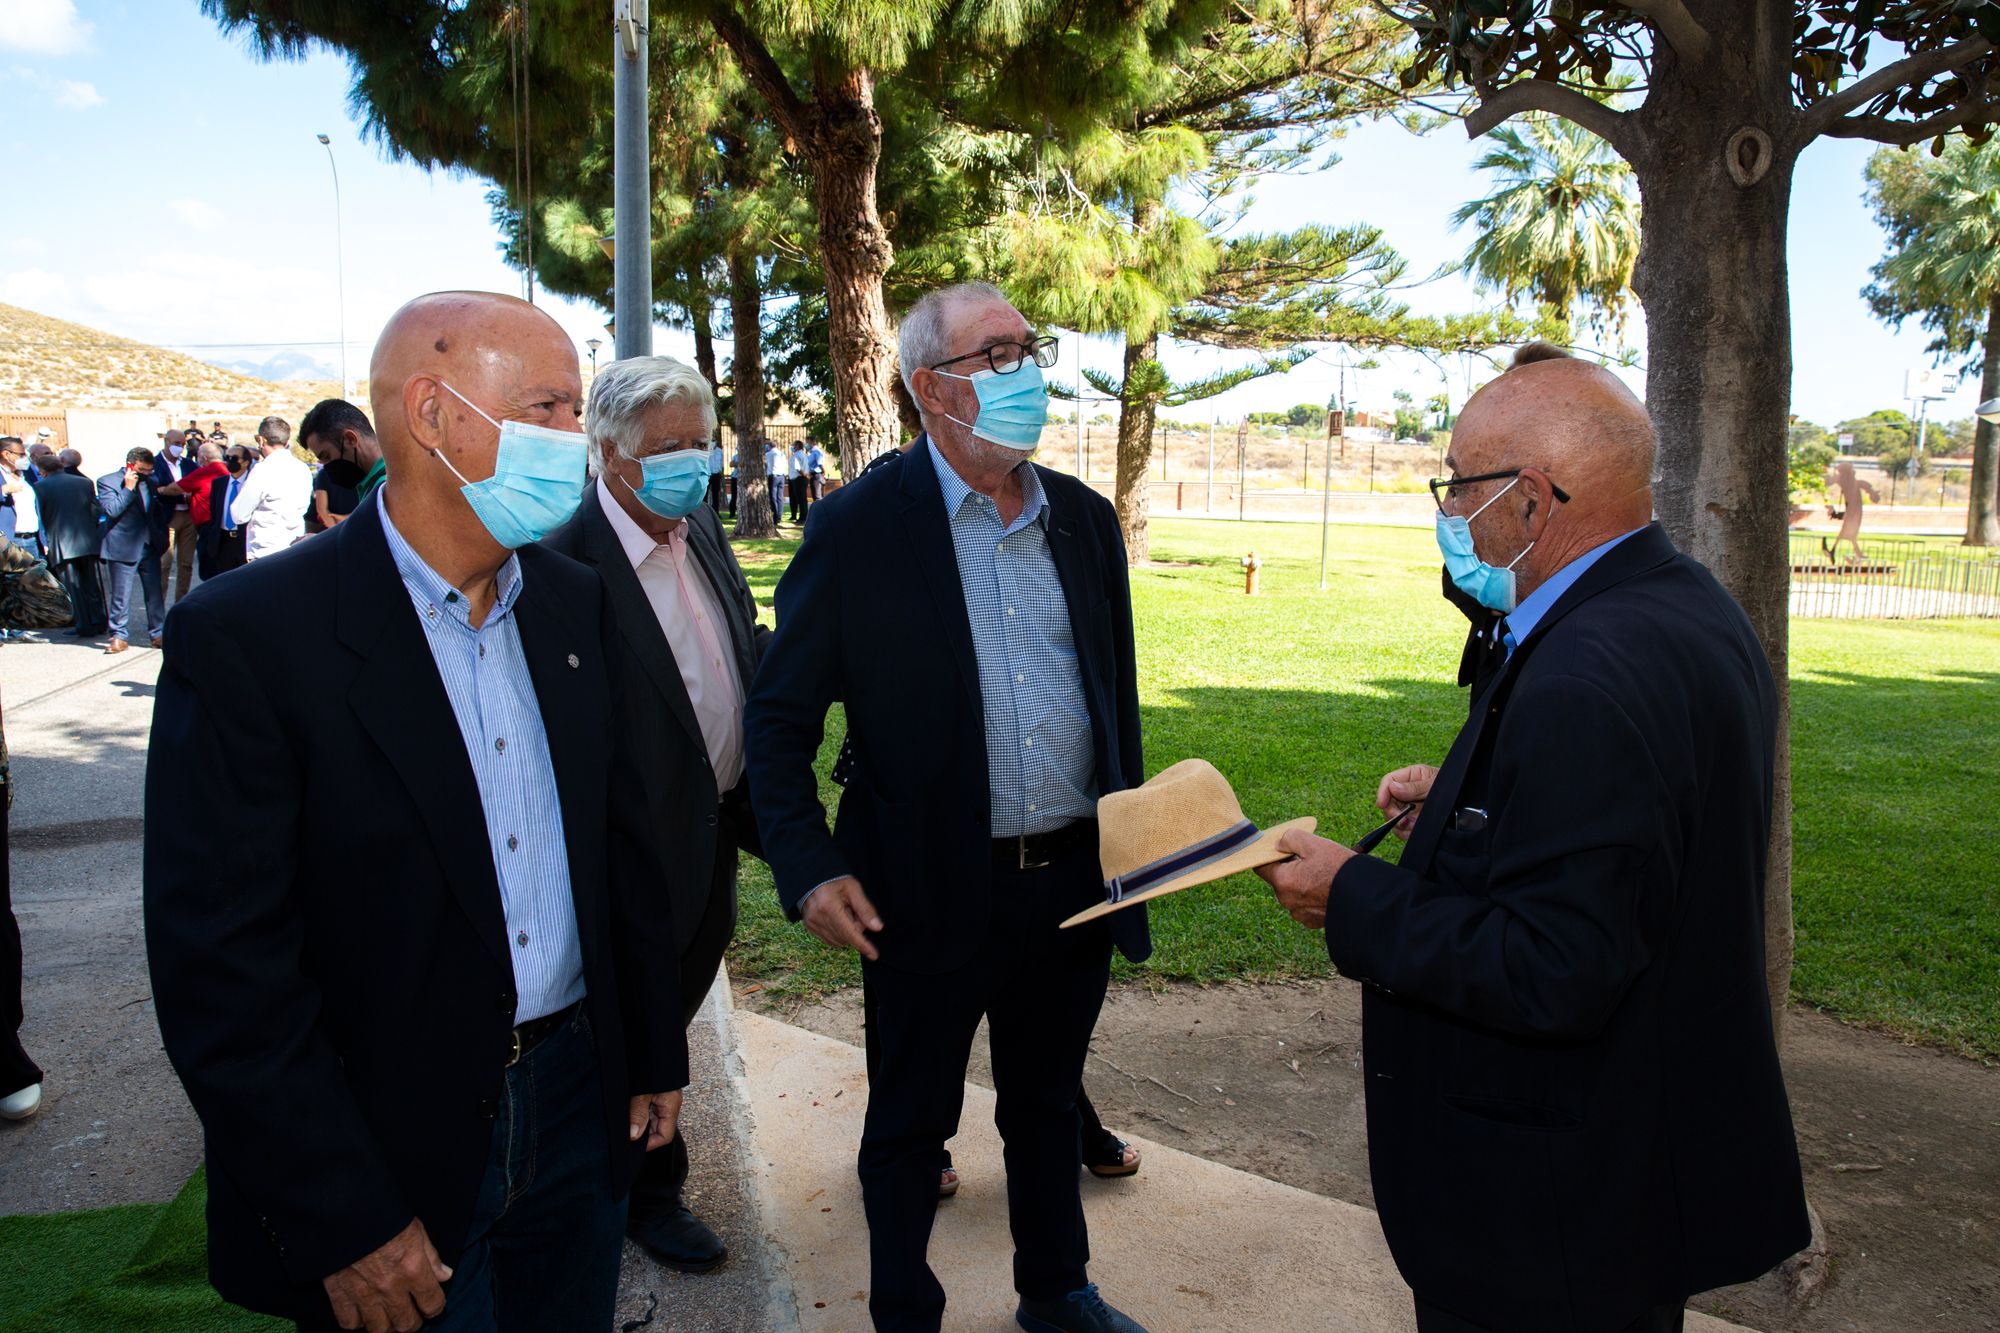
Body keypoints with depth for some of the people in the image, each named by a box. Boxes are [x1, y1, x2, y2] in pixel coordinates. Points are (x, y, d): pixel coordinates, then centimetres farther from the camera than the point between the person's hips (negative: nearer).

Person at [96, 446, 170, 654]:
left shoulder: (151, 482, 11)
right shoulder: (107, 481, -5)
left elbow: (161, 509, 24)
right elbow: (111, 510, -18)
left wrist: (161, 535, 12)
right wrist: (129, 488, -17)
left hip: (150, 546, 5)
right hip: (123, 547, -5)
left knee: (155, 593, 6)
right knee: (120, 595, 0)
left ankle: (158, 634, 13)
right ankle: (118, 637, 6)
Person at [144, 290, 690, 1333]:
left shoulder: (576, 602, 2)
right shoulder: (247, 635, -17)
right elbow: (220, 964, -17)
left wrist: (655, 1051, 11)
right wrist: (343, 1222, -16)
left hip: (578, 1109, 5)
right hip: (392, 1152, -5)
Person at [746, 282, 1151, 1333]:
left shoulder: (1084, 519, 4)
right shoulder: (859, 527, -12)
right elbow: (779, 717, -9)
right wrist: (807, 871, -16)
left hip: (1076, 882, 5)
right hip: (932, 892, -4)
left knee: (1047, 1102, 23)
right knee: (911, 1119, 15)